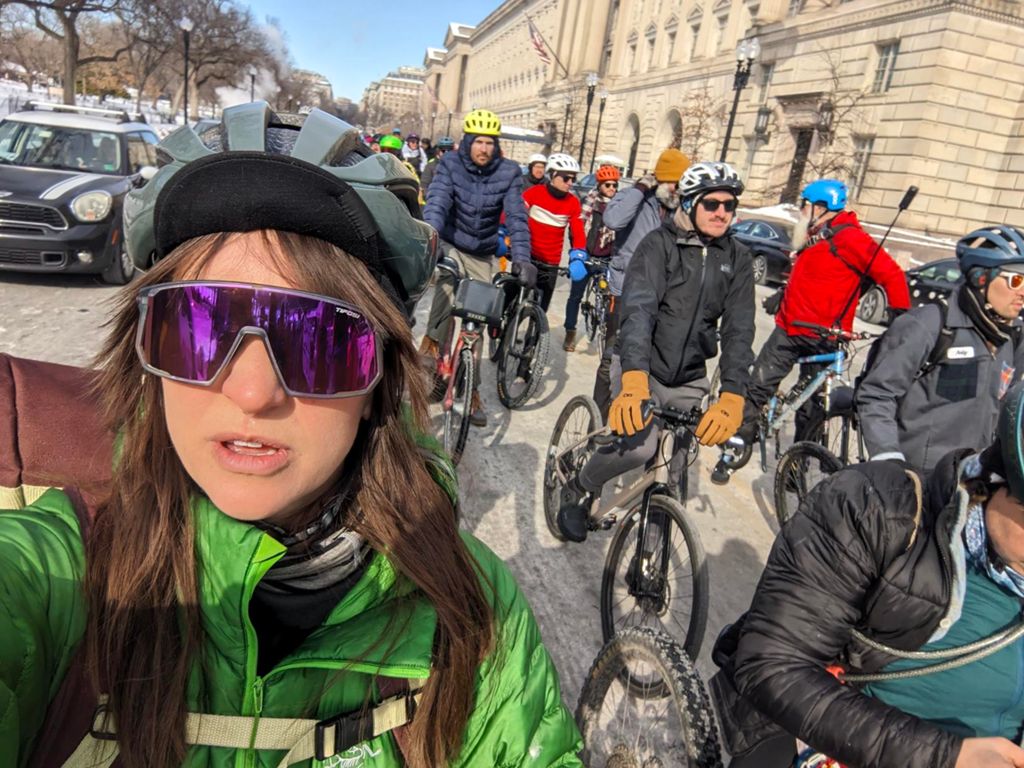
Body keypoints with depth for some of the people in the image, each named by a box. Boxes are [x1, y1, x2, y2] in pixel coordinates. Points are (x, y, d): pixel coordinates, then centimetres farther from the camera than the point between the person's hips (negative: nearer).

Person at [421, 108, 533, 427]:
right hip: (450, 245, -2)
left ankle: (472, 390, 15)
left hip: (482, 255, 2)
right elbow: (437, 203, -25)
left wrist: (521, 257, -33)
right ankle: (432, 341, -15)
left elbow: (516, 216, -18)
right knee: (450, 282, -36)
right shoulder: (450, 164, -11)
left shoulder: (508, 172, -10)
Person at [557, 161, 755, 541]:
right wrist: (634, 377, -44)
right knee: (640, 445, -27)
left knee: (673, 469, 7)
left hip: (688, 379, 5)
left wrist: (732, 396, -27)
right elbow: (638, 309, -26)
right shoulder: (659, 244, -11)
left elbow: (739, 329, -10)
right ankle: (579, 489, 2)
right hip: (640, 364, -4)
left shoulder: (737, 258, 0)